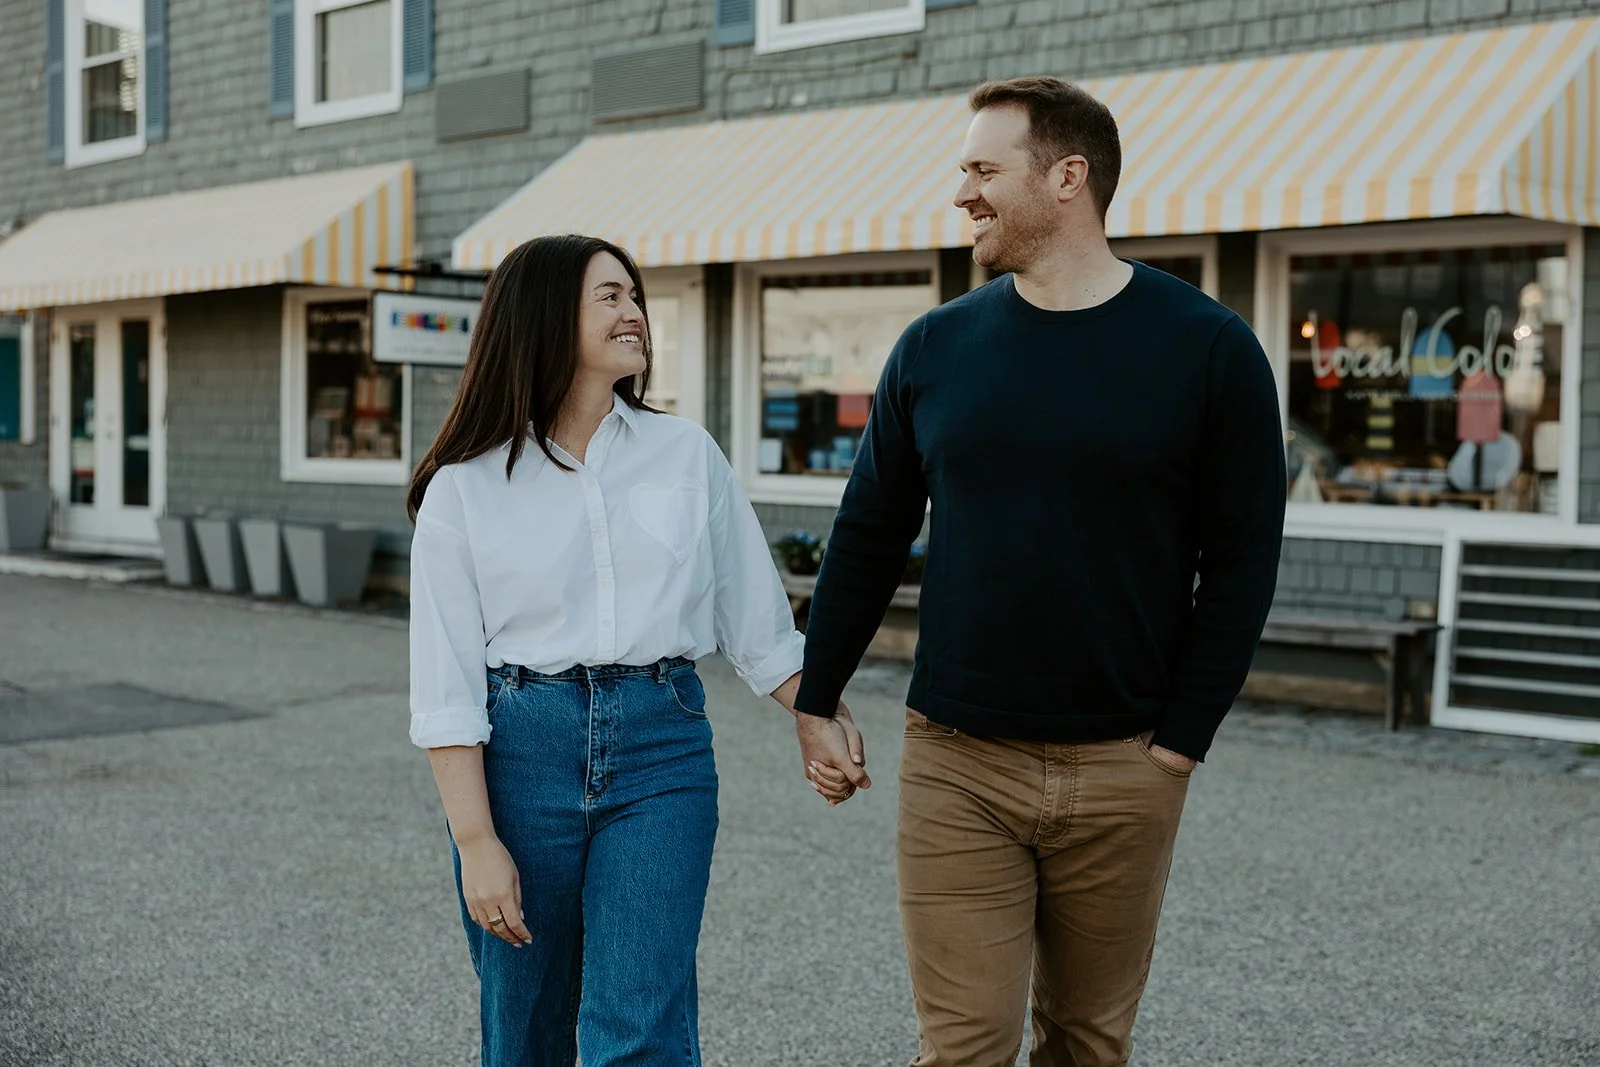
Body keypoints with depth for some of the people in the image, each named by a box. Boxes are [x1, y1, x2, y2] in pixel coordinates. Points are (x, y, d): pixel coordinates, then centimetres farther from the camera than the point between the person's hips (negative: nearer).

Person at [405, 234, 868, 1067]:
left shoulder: (688, 455, 5)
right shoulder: (464, 489, -1)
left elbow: (755, 618, 12)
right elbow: (446, 687, -3)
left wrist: (820, 719, 4)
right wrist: (478, 843, -8)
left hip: (662, 752, 0)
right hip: (519, 750, 0)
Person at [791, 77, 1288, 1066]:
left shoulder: (1208, 348, -4)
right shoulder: (936, 347, 4)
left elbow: (1242, 560, -2)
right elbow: (868, 537, 11)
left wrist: (1182, 738, -6)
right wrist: (817, 699, 9)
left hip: (1121, 771, -1)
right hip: (958, 763, 1)